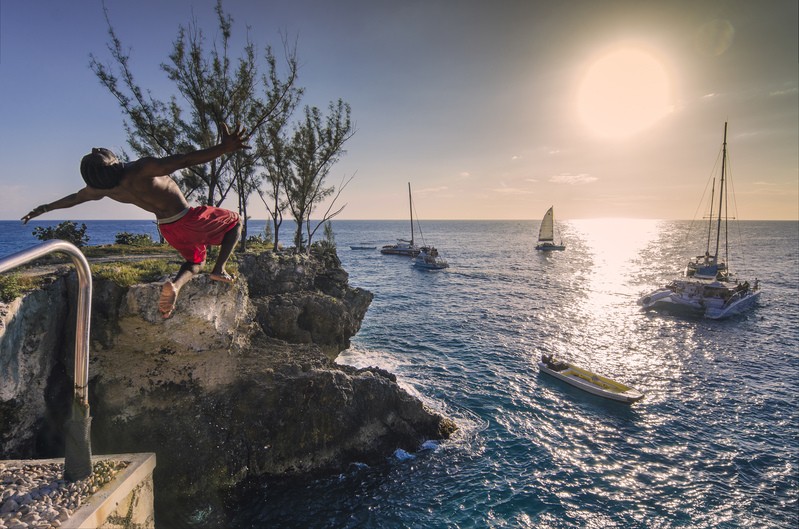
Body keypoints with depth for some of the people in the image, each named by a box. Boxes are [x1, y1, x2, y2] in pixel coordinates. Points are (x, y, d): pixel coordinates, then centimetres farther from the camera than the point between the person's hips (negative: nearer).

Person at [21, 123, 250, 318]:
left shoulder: (104, 188, -8)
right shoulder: (142, 169, -29)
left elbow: (74, 198, 11)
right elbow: (185, 160, -41)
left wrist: (43, 208, 31)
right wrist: (223, 148, -47)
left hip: (167, 228, 6)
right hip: (189, 220, -6)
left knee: (195, 262, 28)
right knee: (235, 221, 17)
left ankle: (174, 285, -5)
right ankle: (219, 269, 1)